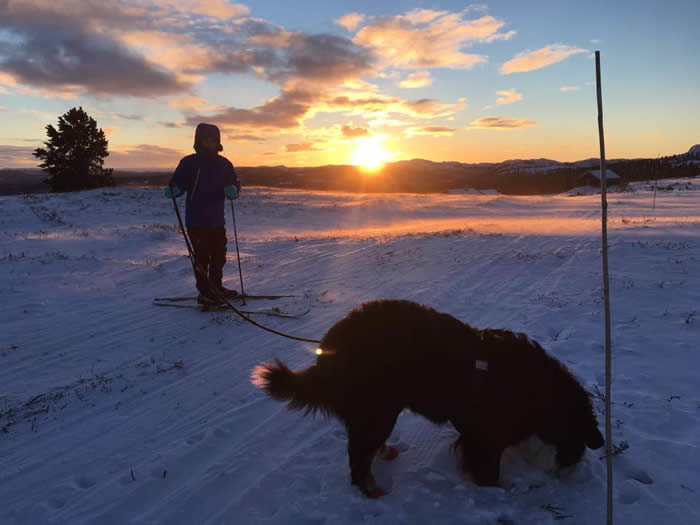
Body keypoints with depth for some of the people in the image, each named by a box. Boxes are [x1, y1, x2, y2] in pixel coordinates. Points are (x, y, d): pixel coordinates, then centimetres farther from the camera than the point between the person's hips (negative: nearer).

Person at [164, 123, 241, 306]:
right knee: (202, 256, -5)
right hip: (196, 220, -5)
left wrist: (232, 190, -14)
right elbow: (177, 184, -1)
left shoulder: (224, 163, 7)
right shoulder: (189, 162, -3)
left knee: (219, 255, 14)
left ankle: (216, 287, 31)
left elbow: (235, 184, 10)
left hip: (217, 220, 5)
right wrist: (172, 191, -24)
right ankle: (204, 293, 4)